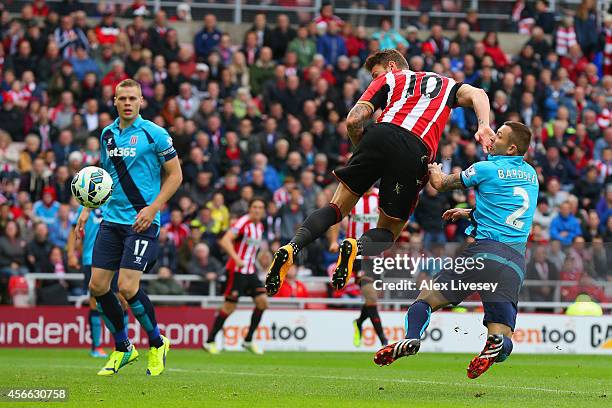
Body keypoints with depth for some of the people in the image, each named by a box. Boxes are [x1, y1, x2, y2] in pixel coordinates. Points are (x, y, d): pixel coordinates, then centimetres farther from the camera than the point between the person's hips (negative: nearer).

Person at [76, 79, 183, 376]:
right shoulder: (107, 134, 11)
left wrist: (152, 208, -13)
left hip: (142, 221, -6)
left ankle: (157, 344, 8)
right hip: (112, 219, 6)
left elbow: (175, 175, -3)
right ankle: (122, 349, 18)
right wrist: (87, 208, 13)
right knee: (97, 285, 0)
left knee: (127, 287, -15)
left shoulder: (154, 134, -6)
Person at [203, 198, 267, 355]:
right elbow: (225, 240, -27)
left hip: (250, 271, 8)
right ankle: (210, 341, 5)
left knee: (262, 301, -2)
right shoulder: (243, 223, -15)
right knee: (229, 306, -6)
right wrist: (237, 259, -36)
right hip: (237, 271, -8)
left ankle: (248, 341, 8)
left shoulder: (260, 226, 11)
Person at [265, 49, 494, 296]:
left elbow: (353, 120, 13)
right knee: (388, 233, 13)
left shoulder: (387, 79, 26)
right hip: (416, 152, 0)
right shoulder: (445, 83, 34)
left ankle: (293, 246, -13)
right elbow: (477, 95, 14)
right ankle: (358, 246, -22)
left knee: (338, 207, 13)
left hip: (382, 136, 0)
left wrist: (362, 148, 29)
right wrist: (483, 126, -2)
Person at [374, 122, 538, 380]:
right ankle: (498, 342, -35)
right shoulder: (531, 175, 19)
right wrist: (470, 213, 40)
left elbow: (440, 184, 16)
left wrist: (434, 170, 37)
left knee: (428, 298, 5)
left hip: (484, 250, -4)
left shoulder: (486, 169, 2)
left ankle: (411, 338, -24)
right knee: (501, 334, 2)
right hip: (516, 261, 4)